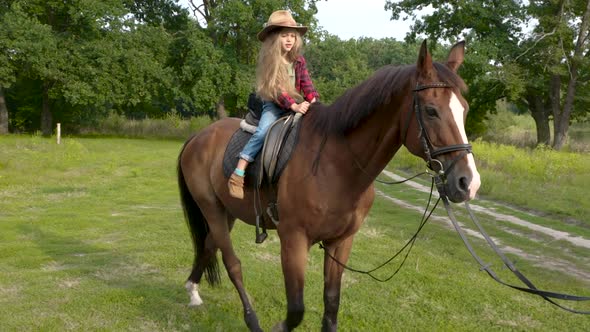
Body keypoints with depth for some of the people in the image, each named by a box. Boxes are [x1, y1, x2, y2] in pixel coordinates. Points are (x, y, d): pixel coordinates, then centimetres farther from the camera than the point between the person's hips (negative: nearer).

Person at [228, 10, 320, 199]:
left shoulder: (298, 60, 7)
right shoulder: (269, 60, -9)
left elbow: (306, 84, 1)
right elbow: (276, 88, -18)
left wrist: (313, 100, -20)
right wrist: (294, 105, -32)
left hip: (296, 105, 6)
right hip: (273, 105, -5)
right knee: (263, 131, -30)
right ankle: (238, 174, -31)